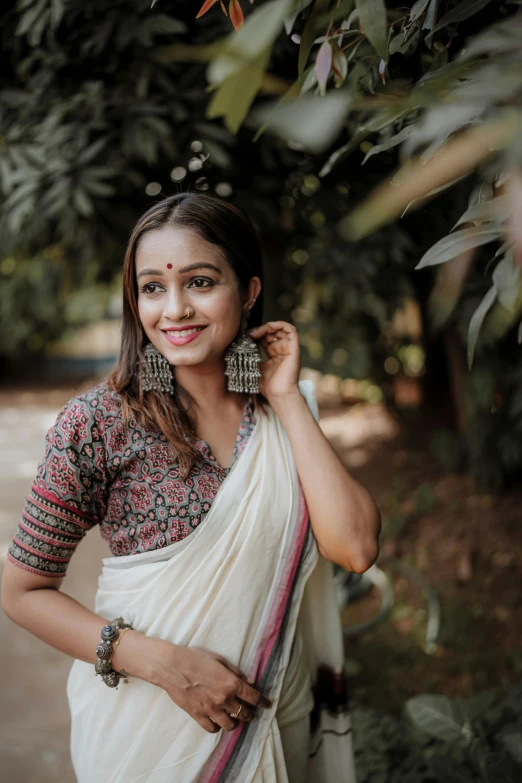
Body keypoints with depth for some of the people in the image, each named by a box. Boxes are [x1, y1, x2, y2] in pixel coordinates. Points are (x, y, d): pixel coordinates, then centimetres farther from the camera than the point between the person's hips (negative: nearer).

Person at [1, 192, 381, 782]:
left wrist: (286, 397, -16)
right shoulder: (99, 423, -16)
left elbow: (355, 548, -16)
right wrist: (165, 663, -21)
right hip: (144, 728, -3)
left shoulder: (284, 414, -4)